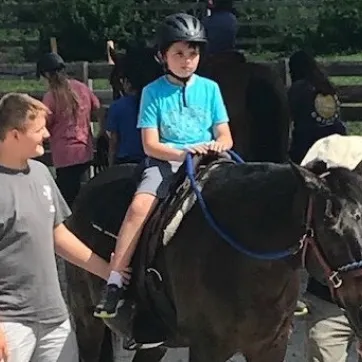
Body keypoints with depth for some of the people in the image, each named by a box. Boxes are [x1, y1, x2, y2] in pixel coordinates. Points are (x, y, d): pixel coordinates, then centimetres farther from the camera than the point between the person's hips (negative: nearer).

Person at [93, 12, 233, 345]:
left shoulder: (209, 88, 9)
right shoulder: (153, 92, 3)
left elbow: (225, 136, 8)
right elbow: (151, 144, -3)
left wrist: (217, 146, -16)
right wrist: (183, 152, -19)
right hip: (165, 160, -2)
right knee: (139, 206, -28)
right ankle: (114, 283, -26)